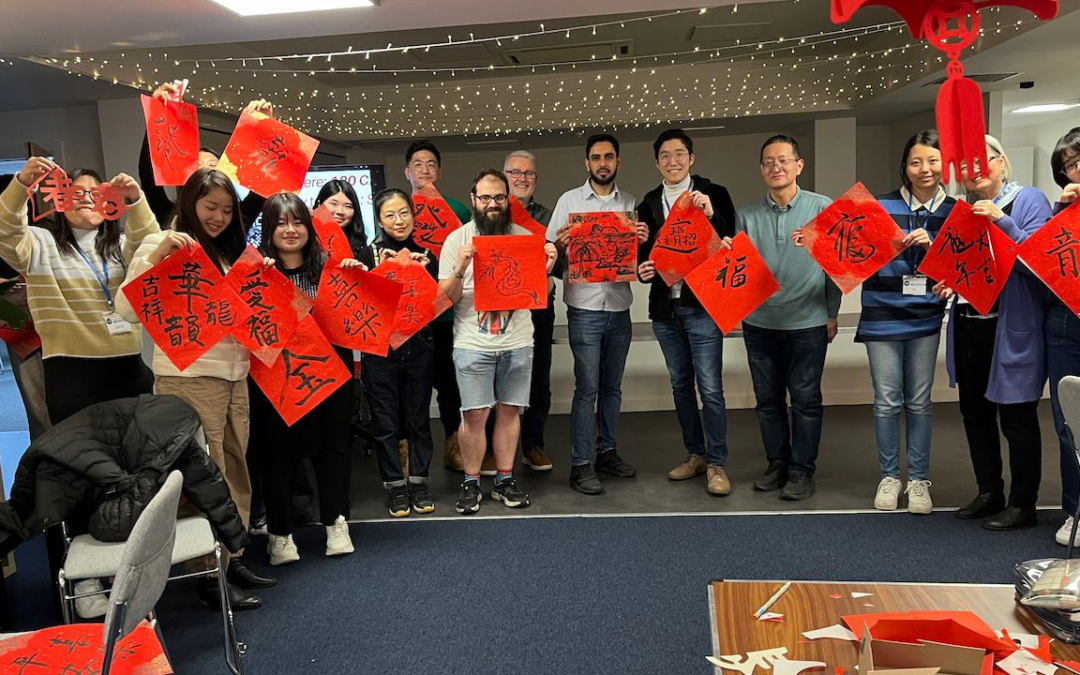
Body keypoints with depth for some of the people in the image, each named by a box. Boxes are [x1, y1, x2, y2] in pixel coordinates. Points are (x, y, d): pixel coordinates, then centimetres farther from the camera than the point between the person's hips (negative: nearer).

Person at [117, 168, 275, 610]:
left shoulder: (226, 253, 18)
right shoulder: (165, 245, -5)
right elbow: (127, 309, -15)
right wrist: (155, 256, -24)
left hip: (234, 374, 7)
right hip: (189, 377, -7)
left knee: (235, 471, 11)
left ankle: (232, 558, 23)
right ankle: (210, 575, 5)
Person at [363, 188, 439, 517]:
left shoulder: (425, 254, 7)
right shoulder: (369, 252, -1)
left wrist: (425, 274, -8)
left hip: (418, 347, 2)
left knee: (419, 418, 9)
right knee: (386, 422, 5)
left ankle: (418, 481, 22)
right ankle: (395, 485, 17)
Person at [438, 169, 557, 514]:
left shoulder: (525, 237, 7)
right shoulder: (457, 239, 1)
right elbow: (446, 298, -2)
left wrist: (547, 269, -10)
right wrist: (459, 270, -20)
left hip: (517, 341, 2)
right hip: (473, 343, -2)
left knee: (509, 410, 8)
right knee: (475, 414, -2)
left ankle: (505, 479, 20)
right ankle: (471, 483, 13)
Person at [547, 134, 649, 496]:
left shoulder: (630, 203, 10)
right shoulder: (570, 200, 0)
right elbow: (551, 251, 0)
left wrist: (642, 241, -8)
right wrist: (561, 244, -22)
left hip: (619, 309, 4)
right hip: (585, 308, -4)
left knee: (612, 386, 13)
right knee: (587, 388, -4)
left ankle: (607, 451, 27)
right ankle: (580, 465, 3)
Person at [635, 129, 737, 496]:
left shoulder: (713, 195, -3)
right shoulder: (649, 203, 10)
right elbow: (645, 251, 14)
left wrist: (711, 214, -25)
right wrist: (642, 269, -8)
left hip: (702, 304, -5)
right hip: (665, 307, 5)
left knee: (710, 388, -5)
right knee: (681, 385, 13)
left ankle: (716, 464, 6)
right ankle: (695, 454, 27)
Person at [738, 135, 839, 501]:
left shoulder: (823, 209, -3)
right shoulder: (747, 215, 2)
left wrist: (832, 314, 2)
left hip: (807, 323, -2)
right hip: (759, 323, 3)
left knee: (805, 399, 4)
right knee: (767, 398, 11)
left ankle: (802, 470, 17)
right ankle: (777, 463, 27)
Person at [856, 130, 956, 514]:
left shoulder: (954, 212, 4)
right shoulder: (881, 207, -3)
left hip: (925, 318, 2)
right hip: (882, 318, -1)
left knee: (919, 402, 8)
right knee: (887, 402, 4)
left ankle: (918, 479, 20)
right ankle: (889, 476, 19)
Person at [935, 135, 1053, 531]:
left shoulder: (1029, 200, -5)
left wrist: (1002, 221, -25)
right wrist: (949, 283, 2)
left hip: (1012, 329, -6)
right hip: (967, 327, 6)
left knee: (1016, 417, 2)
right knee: (975, 412, 14)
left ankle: (1023, 505, 15)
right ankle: (989, 493, 29)